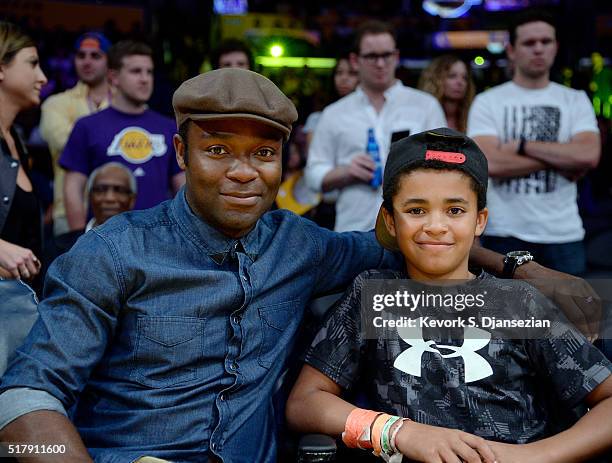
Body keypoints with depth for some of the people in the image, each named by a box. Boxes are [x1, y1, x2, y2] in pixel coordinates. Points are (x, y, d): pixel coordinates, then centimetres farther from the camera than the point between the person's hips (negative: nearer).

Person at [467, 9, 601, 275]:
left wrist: (521, 146, -12)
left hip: (564, 235, 2)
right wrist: (561, 159, -10)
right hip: (505, 233, -2)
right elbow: (489, 163, -16)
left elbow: (588, 156, -11)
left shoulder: (576, 100, 7)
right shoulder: (487, 102, 0)